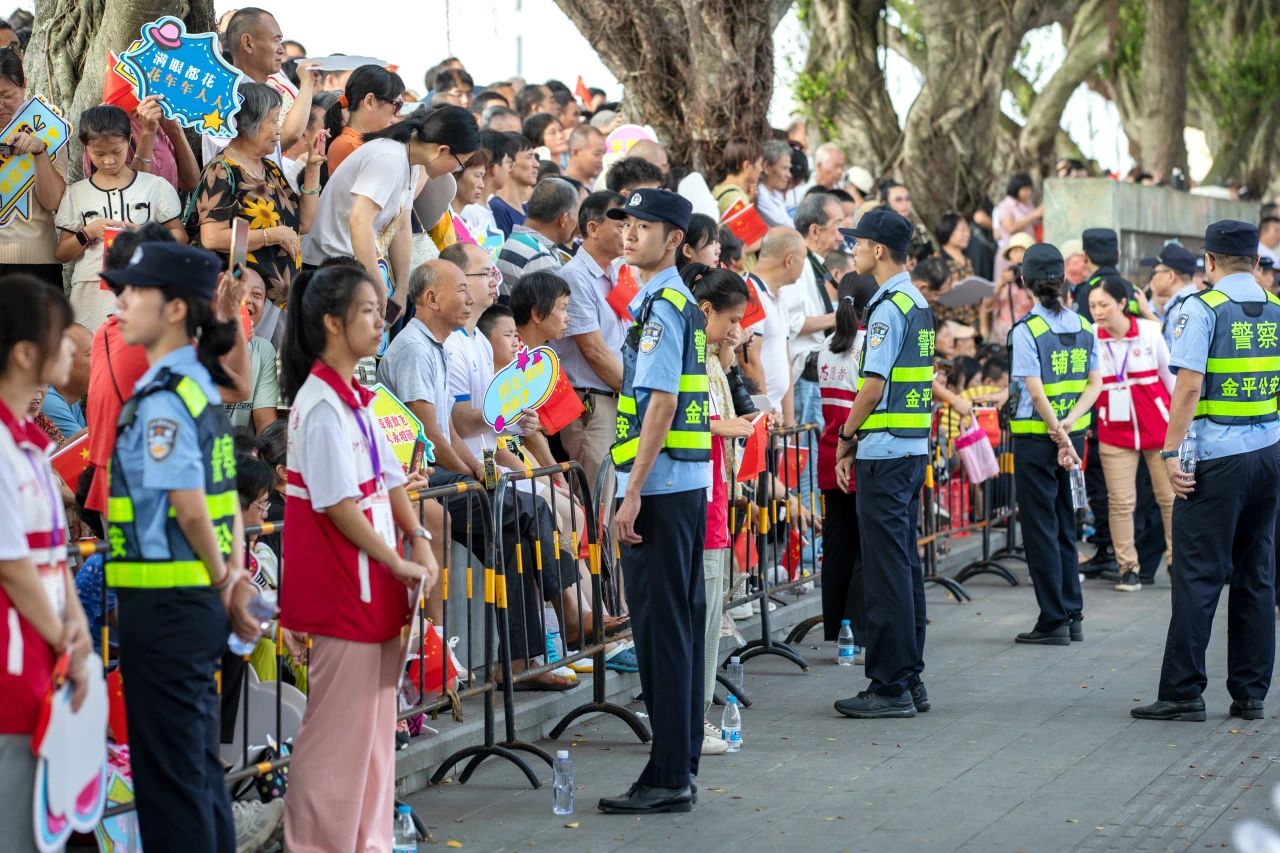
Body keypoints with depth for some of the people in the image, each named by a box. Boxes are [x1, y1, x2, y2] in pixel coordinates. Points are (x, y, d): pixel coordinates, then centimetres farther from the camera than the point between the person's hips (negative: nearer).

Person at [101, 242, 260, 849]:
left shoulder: (161, 400, -16)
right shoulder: (201, 387, 12)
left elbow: (190, 509, -19)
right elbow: (222, 499, 15)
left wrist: (222, 584, -5)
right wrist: (234, 578, 6)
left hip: (163, 606, -9)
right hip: (195, 603, 9)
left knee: (167, 776, -2)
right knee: (200, 766, 15)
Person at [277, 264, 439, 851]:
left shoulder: (356, 398, 10)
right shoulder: (321, 405, -18)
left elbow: (389, 477, 12)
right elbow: (339, 505, -20)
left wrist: (418, 539, -2)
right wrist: (398, 563, -15)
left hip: (373, 586, 9)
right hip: (342, 588, -9)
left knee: (376, 720, 14)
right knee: (339, 727, -1)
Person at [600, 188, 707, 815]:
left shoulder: (659, 308, -13)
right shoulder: (683, 304, 17)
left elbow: (659, 405, -20)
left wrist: (633, 493, -21)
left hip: (660, 483, -10)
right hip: (690, 480, 10)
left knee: (662, 627, -7)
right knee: (679, 623, 12)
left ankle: (668, 779, -5)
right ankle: (680, 765, 18)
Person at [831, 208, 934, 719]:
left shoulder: (888, 308, -14)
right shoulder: (918, 304, 15)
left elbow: (874, 386, -18)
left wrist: (847, 436, -5)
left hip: (885, 450, -10)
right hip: (914, 447, 10)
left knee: (886, 567, -7)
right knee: (904, 564, 13)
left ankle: (890, 686, -5)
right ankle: (910, 678, 18)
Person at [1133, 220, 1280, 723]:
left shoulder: (1203, 309, -9)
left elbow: (1190, 385, -16)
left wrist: (1171, 451, -13)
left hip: (1217, 456, -6)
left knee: (1199, 577, -3)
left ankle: (1183, 694, -3)